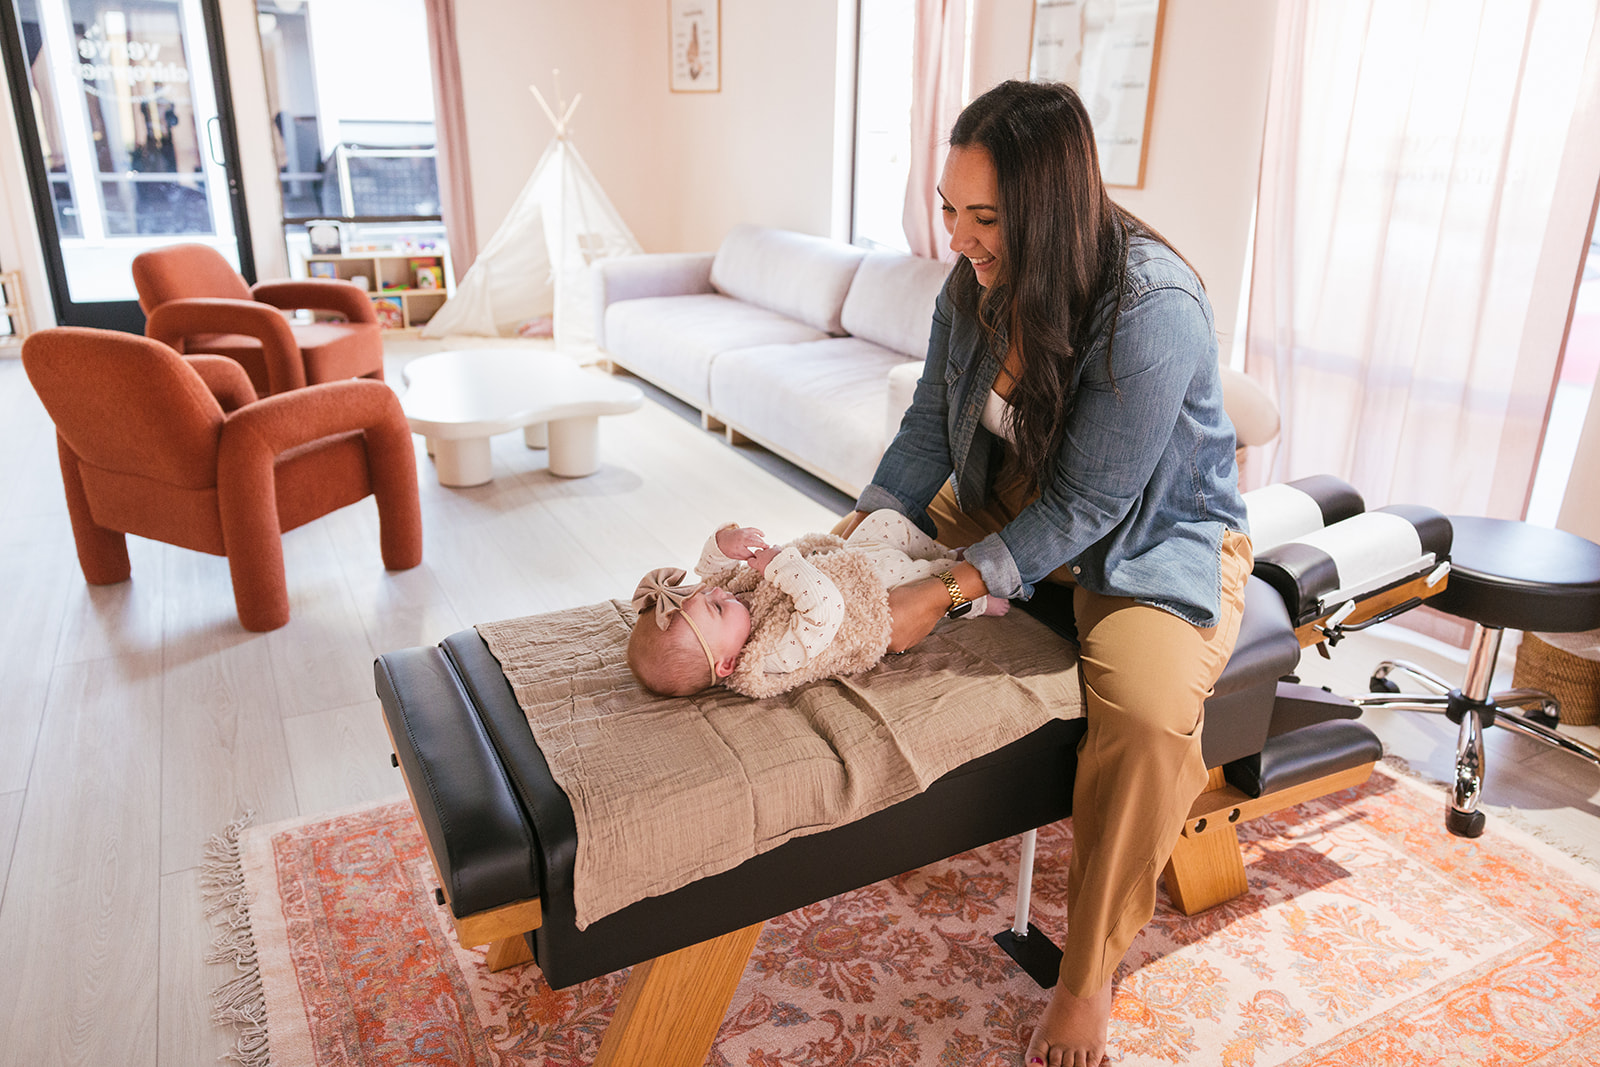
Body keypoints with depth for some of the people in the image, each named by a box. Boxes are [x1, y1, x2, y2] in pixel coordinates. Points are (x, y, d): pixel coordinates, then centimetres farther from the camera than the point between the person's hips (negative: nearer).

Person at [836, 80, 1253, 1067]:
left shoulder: (1153, 308, -31)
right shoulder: (977, 279, -9)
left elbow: (1086, 506, -29)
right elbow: (933, 420, -2)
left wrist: (951, 592, -34)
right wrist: (861, 530, -16)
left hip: (1155, 538, -7)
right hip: (1009, 507, 7)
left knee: (1150, 715, -33)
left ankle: (1089, 977, -8)